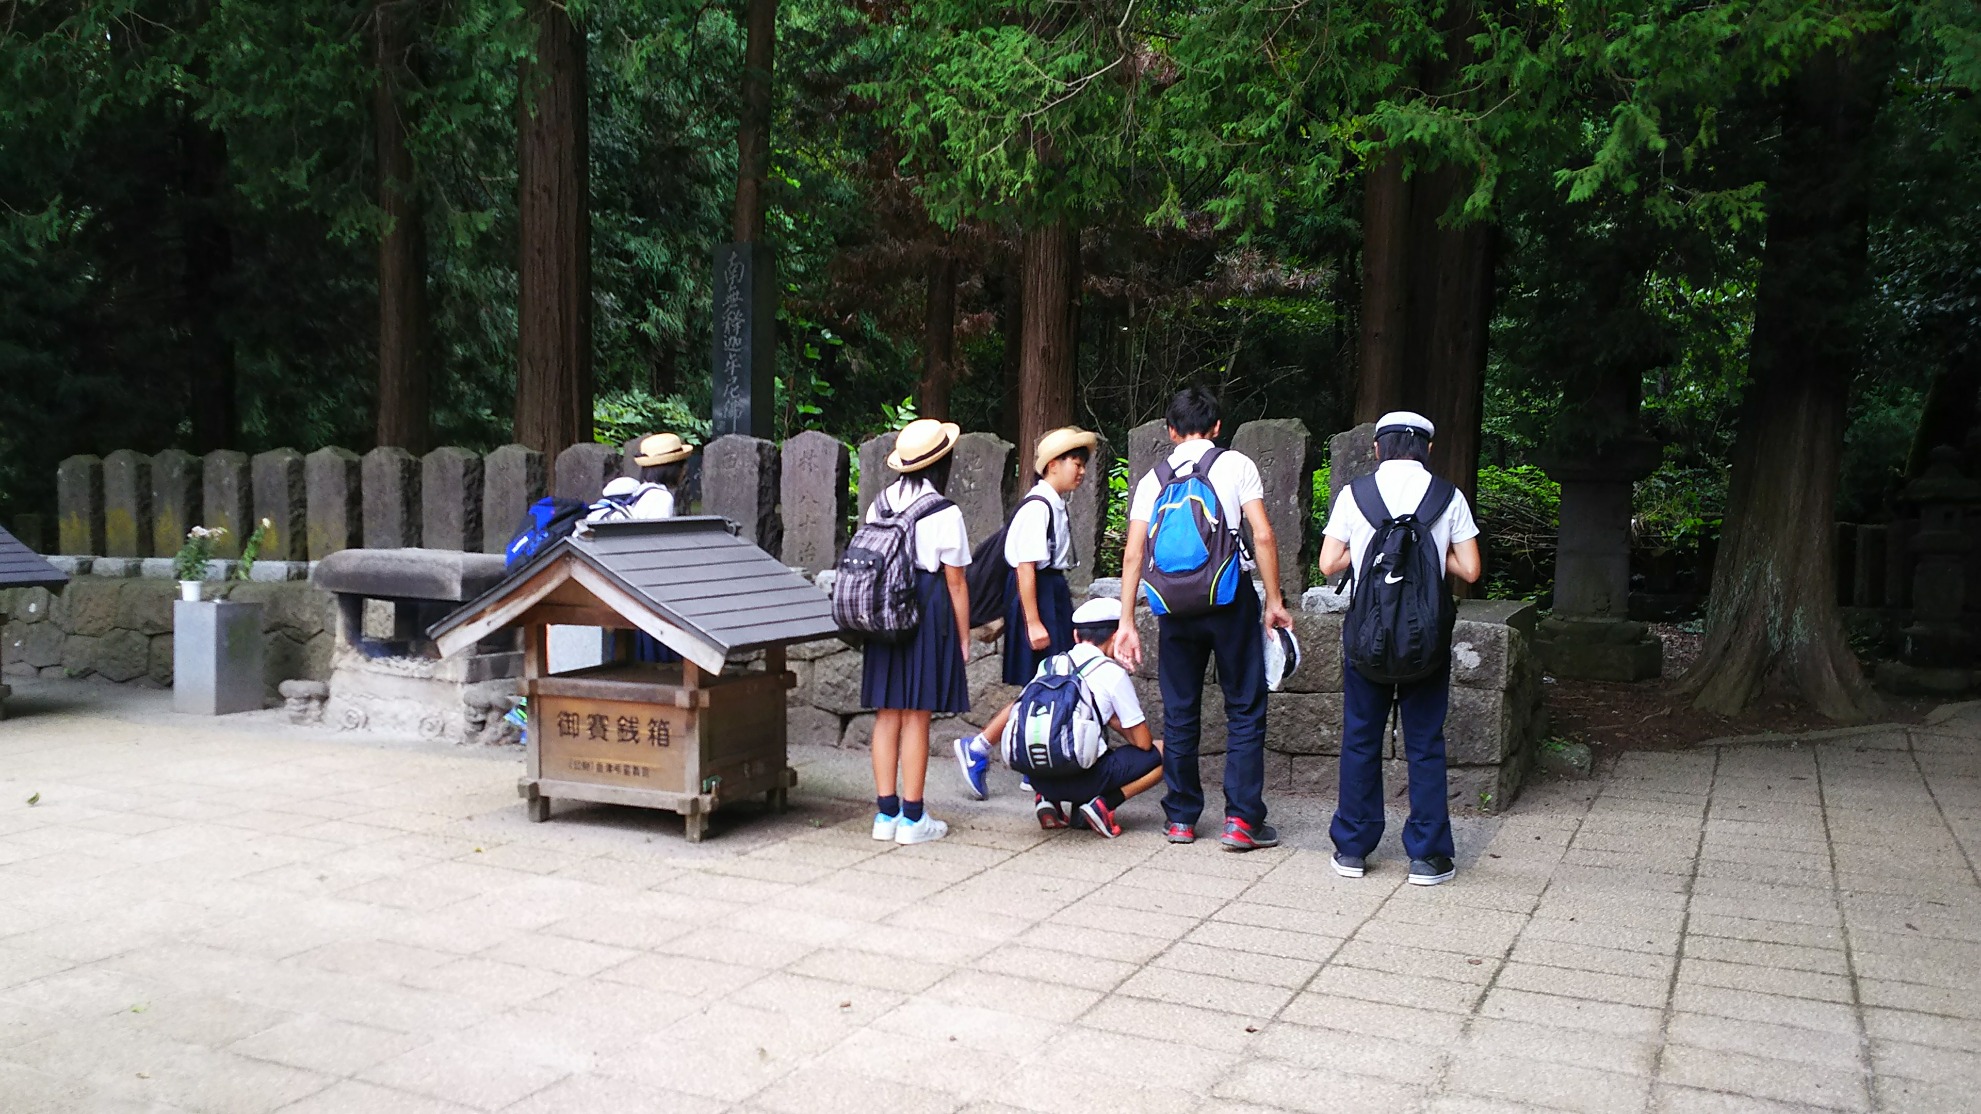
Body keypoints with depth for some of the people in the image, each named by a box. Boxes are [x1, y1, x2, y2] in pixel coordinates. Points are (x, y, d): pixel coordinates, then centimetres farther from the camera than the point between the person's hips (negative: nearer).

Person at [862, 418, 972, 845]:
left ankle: (886, 813, 15)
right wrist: (963, 637, 1)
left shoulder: (880, 502, 6)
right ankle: (912, 818, 6)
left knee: (887, 713, 9)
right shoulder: (944, 513, -10)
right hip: (927, 610, -5)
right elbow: (955, 582, -7)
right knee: (916, 716, -1)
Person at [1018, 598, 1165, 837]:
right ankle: (1102, 805, -6)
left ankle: (1051, 801, 10)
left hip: (1039, 778, 6)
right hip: (1082, 778, -6)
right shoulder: (1112, 672, -3)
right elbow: (1142, 742, 2)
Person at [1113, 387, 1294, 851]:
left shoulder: (1152, 480, 8)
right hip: (1231, 599, -3)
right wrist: (1275, 601, -1)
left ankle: (1181, 818, 17)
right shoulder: (1235, 465, 1)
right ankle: (1241, 820, 1)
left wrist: (1127, 622, 4)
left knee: (1179, 713, 11)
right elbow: (1263, 537, -7)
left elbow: (1133, 555, 2)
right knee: (1245, 709, 5)